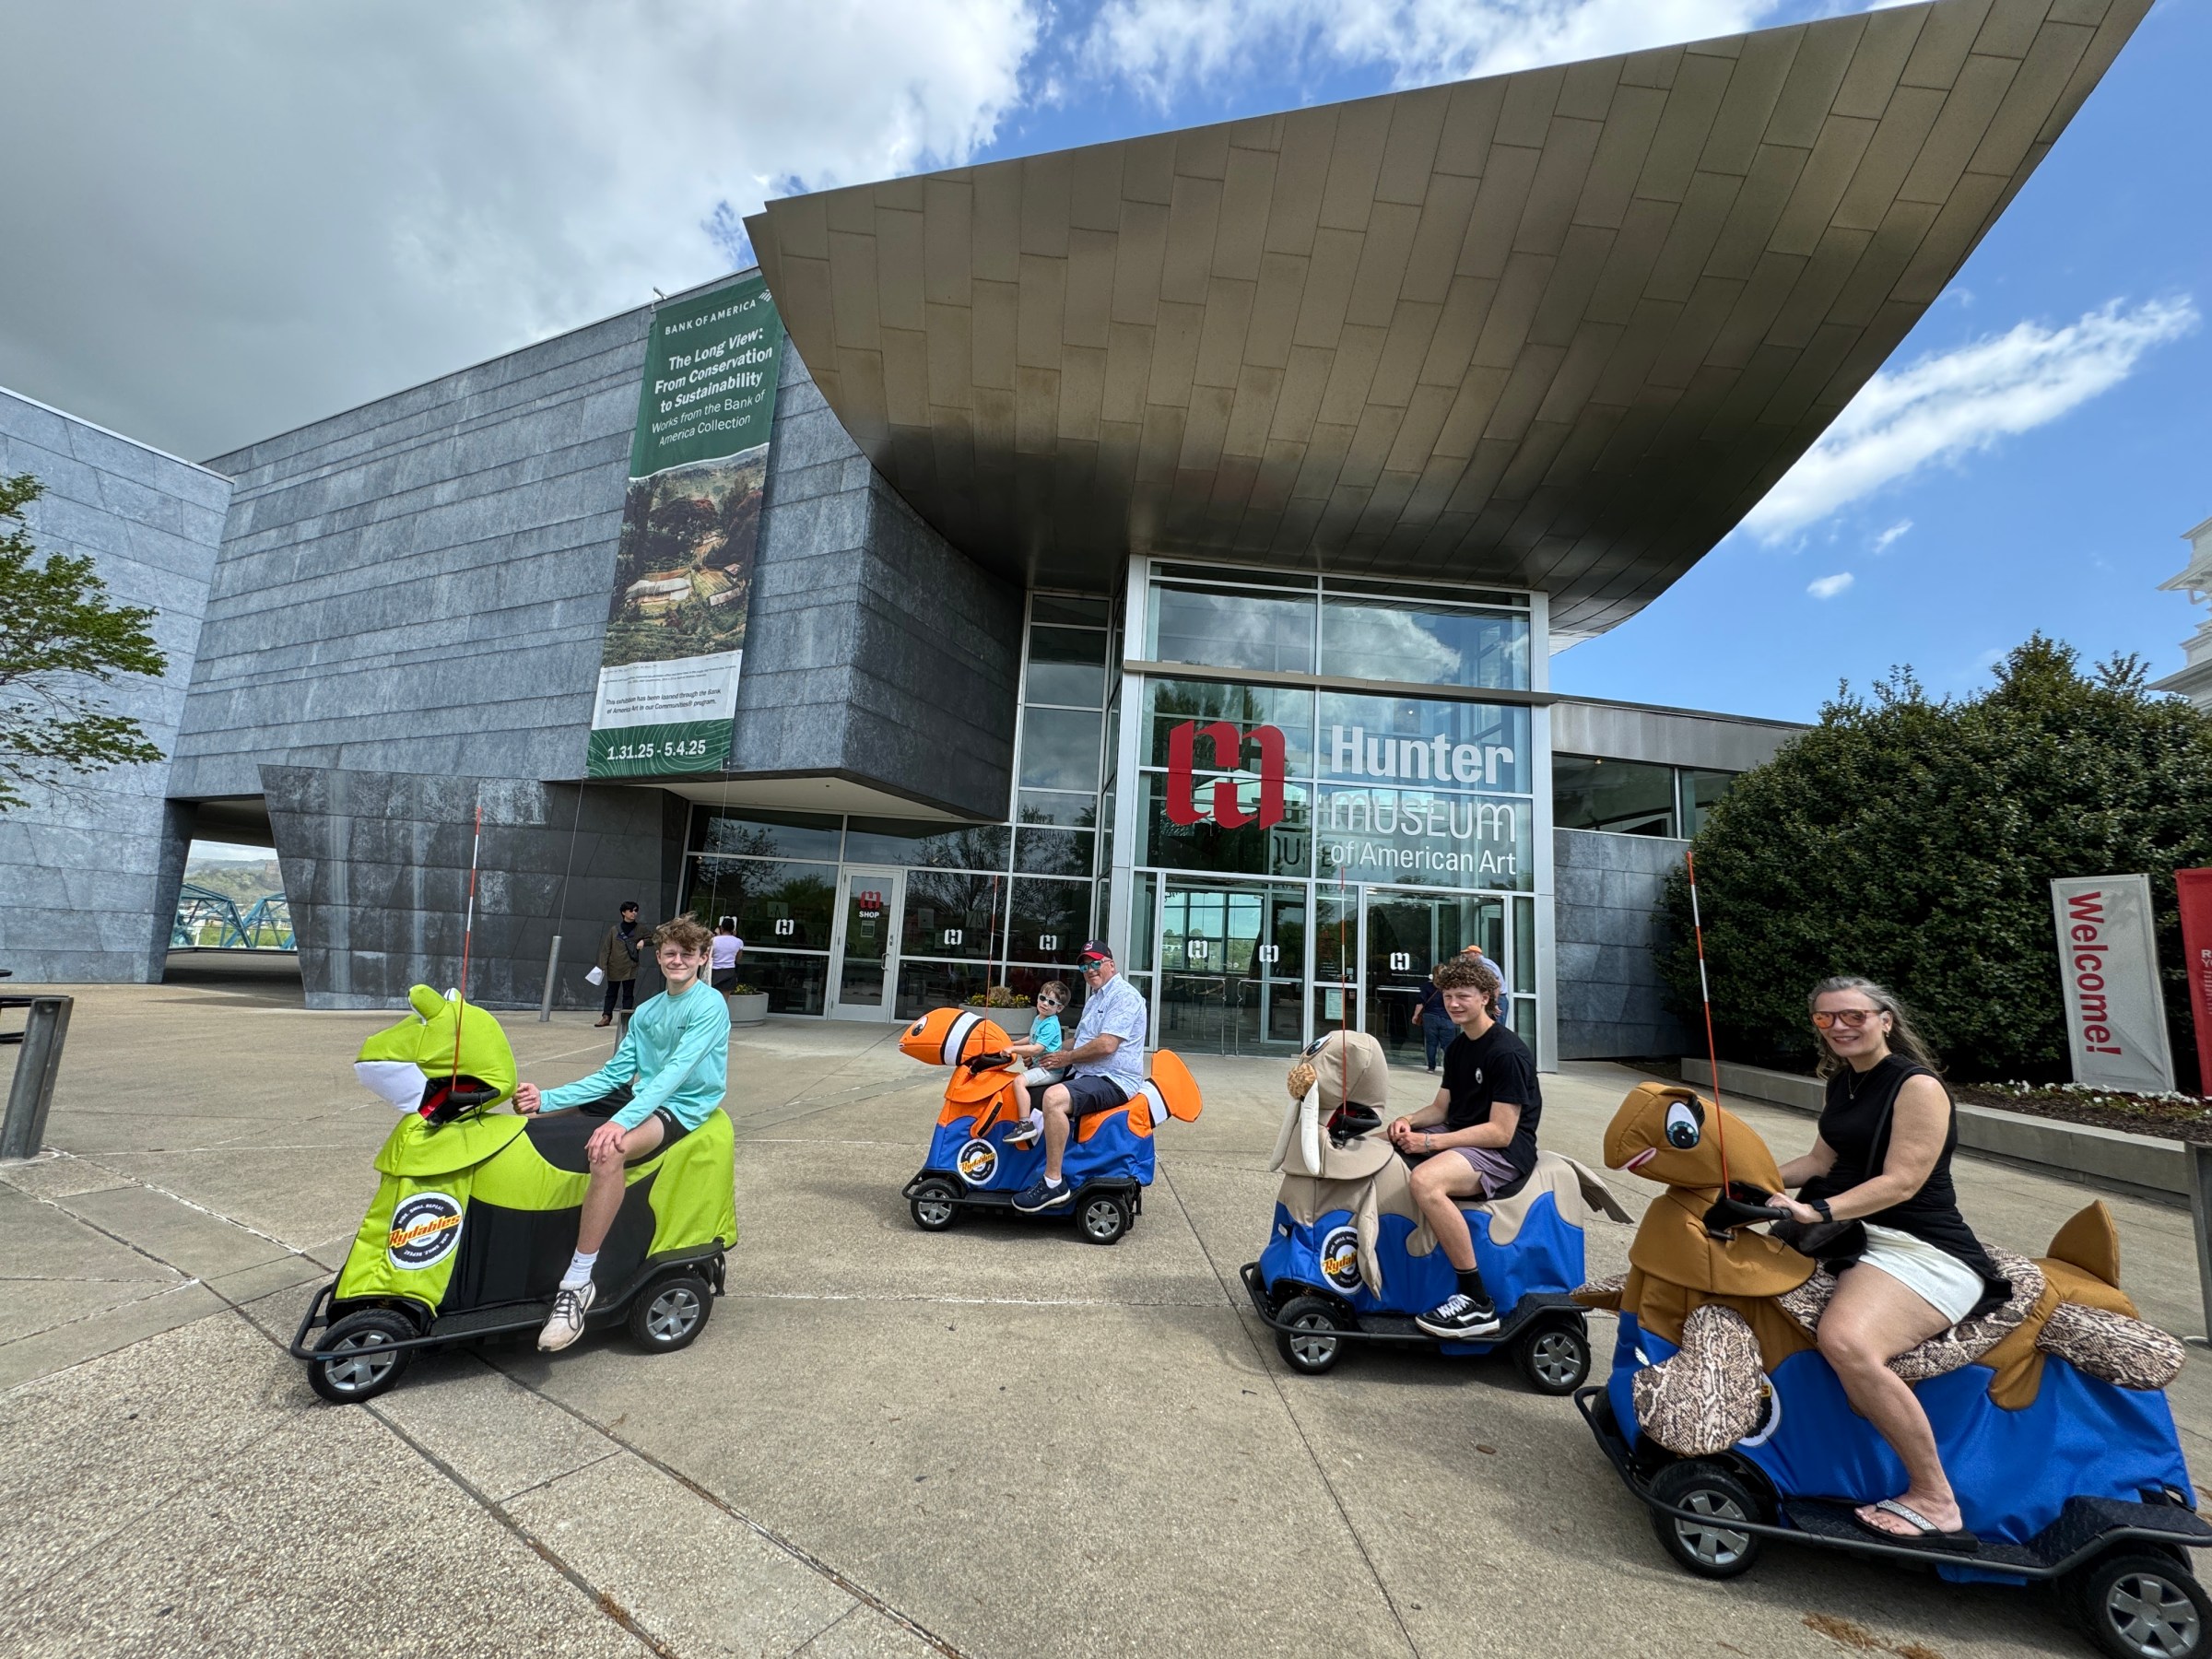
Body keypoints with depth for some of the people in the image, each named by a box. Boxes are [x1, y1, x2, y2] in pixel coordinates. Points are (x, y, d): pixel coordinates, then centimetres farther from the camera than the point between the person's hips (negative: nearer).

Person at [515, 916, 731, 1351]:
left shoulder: (710, 1005, -11)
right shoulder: (646, 1012, 14)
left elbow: (677, 1071, -23)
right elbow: (613, 1075, 10)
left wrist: (622, 1121, -33)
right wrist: (546, 1098, -3)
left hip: (683, 1110, -9)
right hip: (642, 1103, 9)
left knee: (609, 1151, -37)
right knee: (533, 1116, 9)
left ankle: (578, 1283, -27)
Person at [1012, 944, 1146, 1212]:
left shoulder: (1124, 995, -13)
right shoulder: (1095, 999, 20)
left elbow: (1106, 1045, -23)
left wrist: (1067, 1058, -11)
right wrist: (1054, 1054, 14)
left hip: (1114, 1080, -11)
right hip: (1086, 1074, 11)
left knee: (1054, 1097, -34)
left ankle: (1053, 1183, -29)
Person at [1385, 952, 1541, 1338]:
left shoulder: (1508, 1053, -17)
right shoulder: (1458, 1047, 12)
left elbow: (1500, 1132, -21)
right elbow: (1441, 1107, 14)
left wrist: (1430, 1142, -23)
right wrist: (1408, 1122, -7)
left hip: (1504, 1153, -9)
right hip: (1459, 1139, 10)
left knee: (1425, 1180, -35)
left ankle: (1477, 1302, -23)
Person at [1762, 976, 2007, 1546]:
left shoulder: (1918, 1086, -13)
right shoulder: (1843, 1082, 12)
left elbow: (1902, 1181, -21)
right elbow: (1822, 1160, 14)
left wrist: (1818, 1211, -33)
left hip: (1923, 1249, -9)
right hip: (1855, 1236, 9)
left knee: (1845, 1340, -31)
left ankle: (1934, 1499, -11)